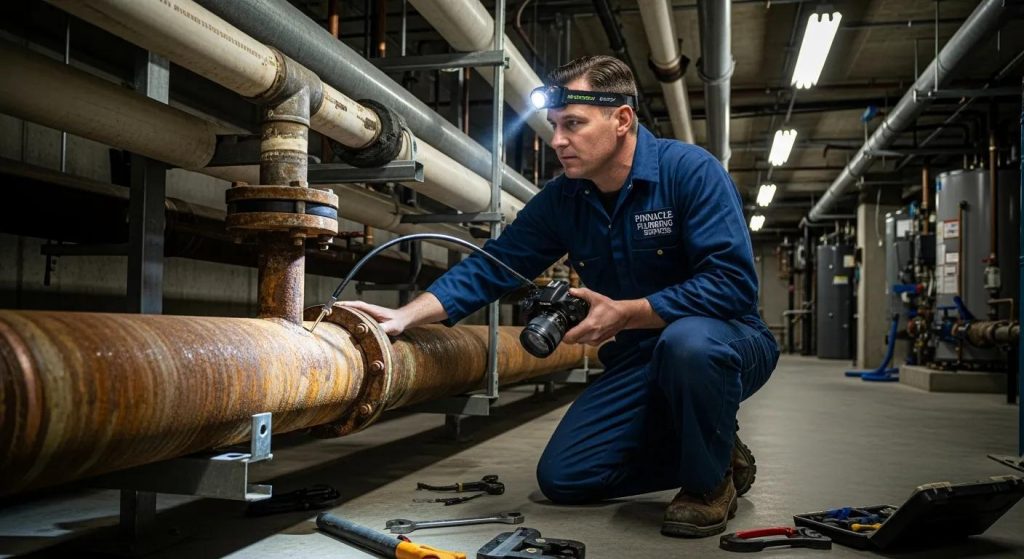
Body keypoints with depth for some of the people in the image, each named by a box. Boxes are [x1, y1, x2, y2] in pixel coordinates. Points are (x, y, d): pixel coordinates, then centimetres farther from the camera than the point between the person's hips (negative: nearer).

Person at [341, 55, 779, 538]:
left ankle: (712, 479, -11)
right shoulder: (561, 200, -2)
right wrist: (405, 316, -15)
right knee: (562, 478, -3)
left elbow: (732, 281, -27)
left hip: (726, 345, -5)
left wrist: (624, 314, -27)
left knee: (688, 341, -41)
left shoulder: (690, 171, -19)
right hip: (639, 361, 6)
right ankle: (704, 453, 15)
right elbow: (491, 267, -3)